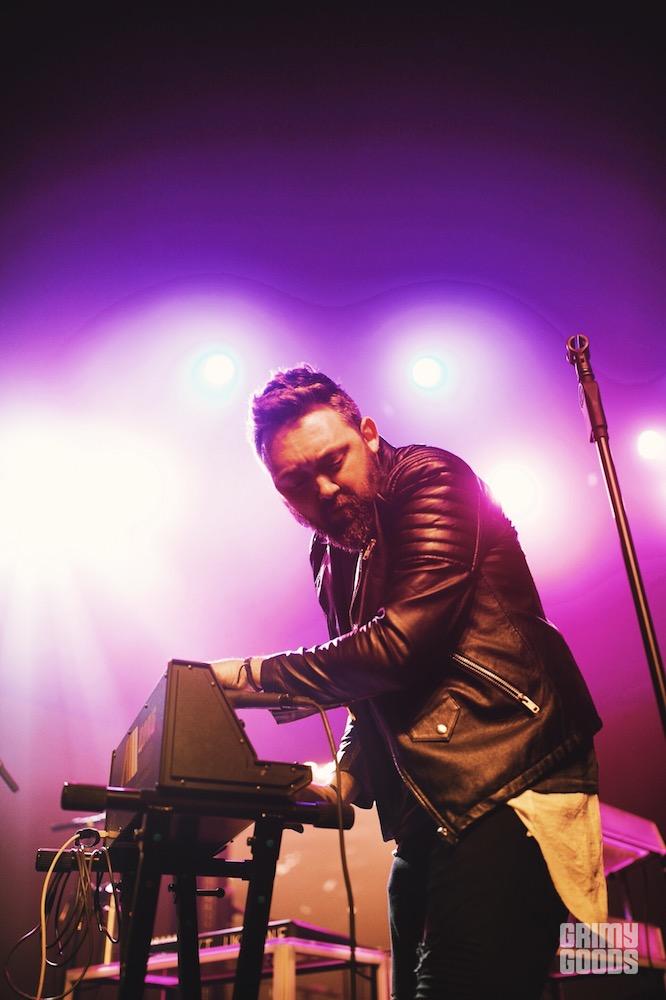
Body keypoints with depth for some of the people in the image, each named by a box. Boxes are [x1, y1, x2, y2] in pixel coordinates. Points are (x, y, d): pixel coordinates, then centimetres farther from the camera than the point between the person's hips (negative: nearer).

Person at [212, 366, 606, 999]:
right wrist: (344, 778, 5)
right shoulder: (332, 555, 16)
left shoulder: (430, 480, -8)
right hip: (427, 813, 8)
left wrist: (254, 673, -10)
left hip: (505, 790, -8)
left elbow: (399, 643, -20)